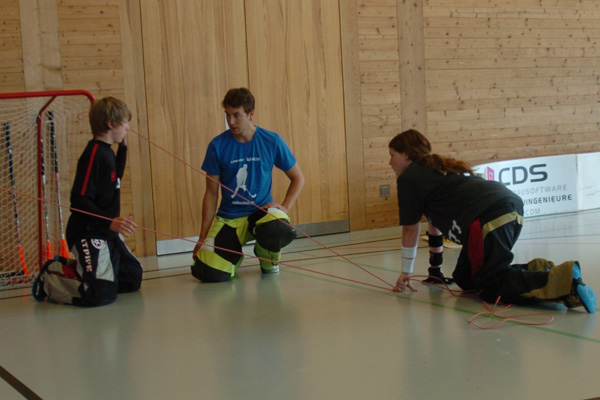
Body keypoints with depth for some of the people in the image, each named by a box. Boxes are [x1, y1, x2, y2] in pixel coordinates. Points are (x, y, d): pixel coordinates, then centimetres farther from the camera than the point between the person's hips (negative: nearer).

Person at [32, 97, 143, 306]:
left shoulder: (106, 151, 11)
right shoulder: (94, 154, -17)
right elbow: (79, 201, -22)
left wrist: (122, 148, 23)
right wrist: (110, 222, -31)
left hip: (107, 233, 10)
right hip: (88, 234, -10)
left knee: (133, 279, 15)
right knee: (101, 294, -23)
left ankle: (72, 268, 22)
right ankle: (51, 278, 2)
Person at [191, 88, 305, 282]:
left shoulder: (271, 141, -5)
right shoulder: (218, 146, -5)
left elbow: (298, 178, 7)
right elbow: (211, 193, 2)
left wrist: (285, 207, -9)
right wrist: (203, 237, 1)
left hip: (262, 211, 0)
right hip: (228, 218, 1)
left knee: (279, 231, -38)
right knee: (207, 272, -22)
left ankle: (268, 258, 2)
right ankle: (234, 254, 17)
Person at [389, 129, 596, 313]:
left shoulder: (408, 179, 8)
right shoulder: (436, 170, 34)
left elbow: (411, 231, 11)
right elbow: (435, 223, 39)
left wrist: (406, 273, 23)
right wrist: (435, 268, 44)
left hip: (488, 218, -9)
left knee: (490, 288, -9)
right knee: (464, 279, 16)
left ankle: (562, 280, -27)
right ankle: (536, 270, 3)